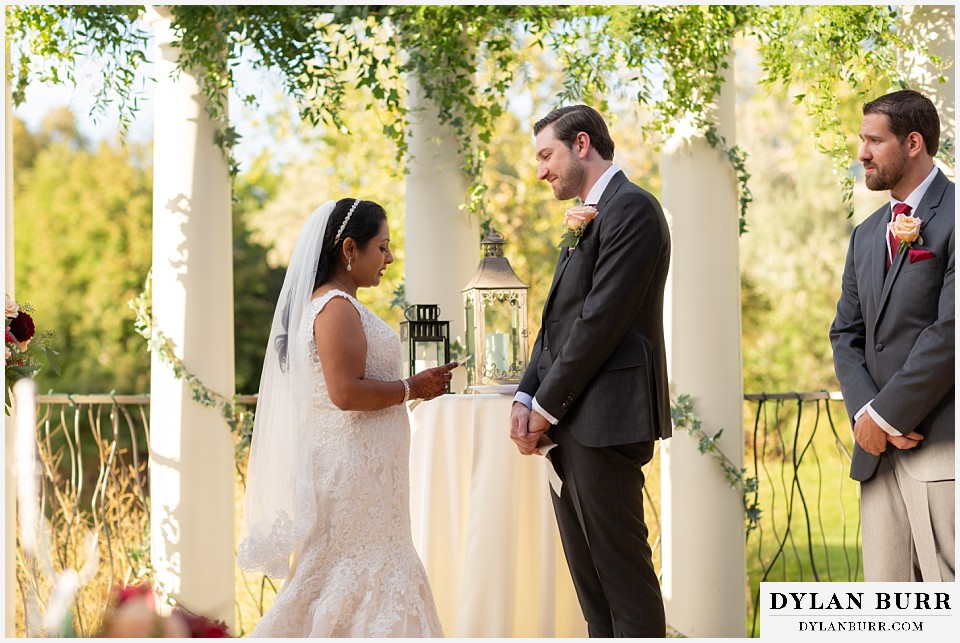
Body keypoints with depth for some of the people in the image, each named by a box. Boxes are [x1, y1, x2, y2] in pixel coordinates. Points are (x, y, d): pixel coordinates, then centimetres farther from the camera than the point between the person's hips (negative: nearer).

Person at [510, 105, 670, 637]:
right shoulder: (587, 218, 22)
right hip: (569, 423, 10)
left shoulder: (631, 208, -9)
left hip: (604, 419, -10)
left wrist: (548, 406, -12)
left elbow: (601, 319, -16)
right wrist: (527, 399, 5)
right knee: (587, 574, 10)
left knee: (622, 570, -7)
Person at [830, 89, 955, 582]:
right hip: (879, 451, 8)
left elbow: (951, 331, -15)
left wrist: (886, 415, -11)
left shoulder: (952, 218, -7)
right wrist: (865, 413, -2)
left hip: (943, 450, -8)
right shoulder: (867, 235, 20)